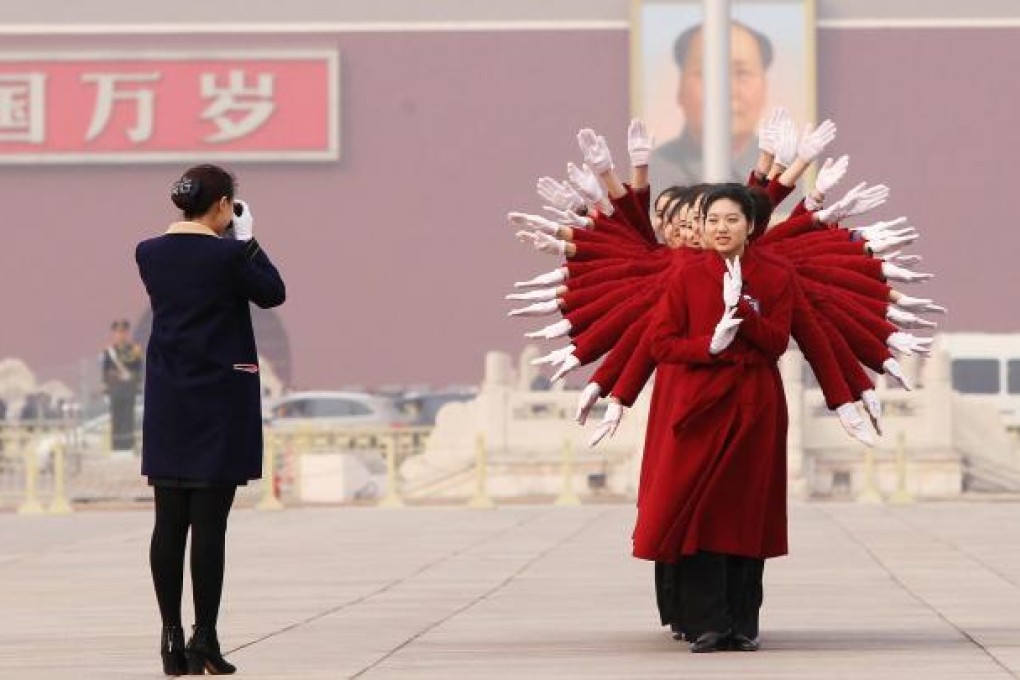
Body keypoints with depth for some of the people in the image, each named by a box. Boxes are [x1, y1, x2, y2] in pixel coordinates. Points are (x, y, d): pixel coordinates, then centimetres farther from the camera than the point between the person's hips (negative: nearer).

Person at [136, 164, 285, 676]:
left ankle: (172, 638, 6)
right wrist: (247, 239, 6)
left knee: (169, 521, 5)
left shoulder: (150, 253, 3)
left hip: (168, 403, 5)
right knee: (209, 523, -3)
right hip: (219, 401, -5)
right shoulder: (228, 255, -12)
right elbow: (272, 293, 2)